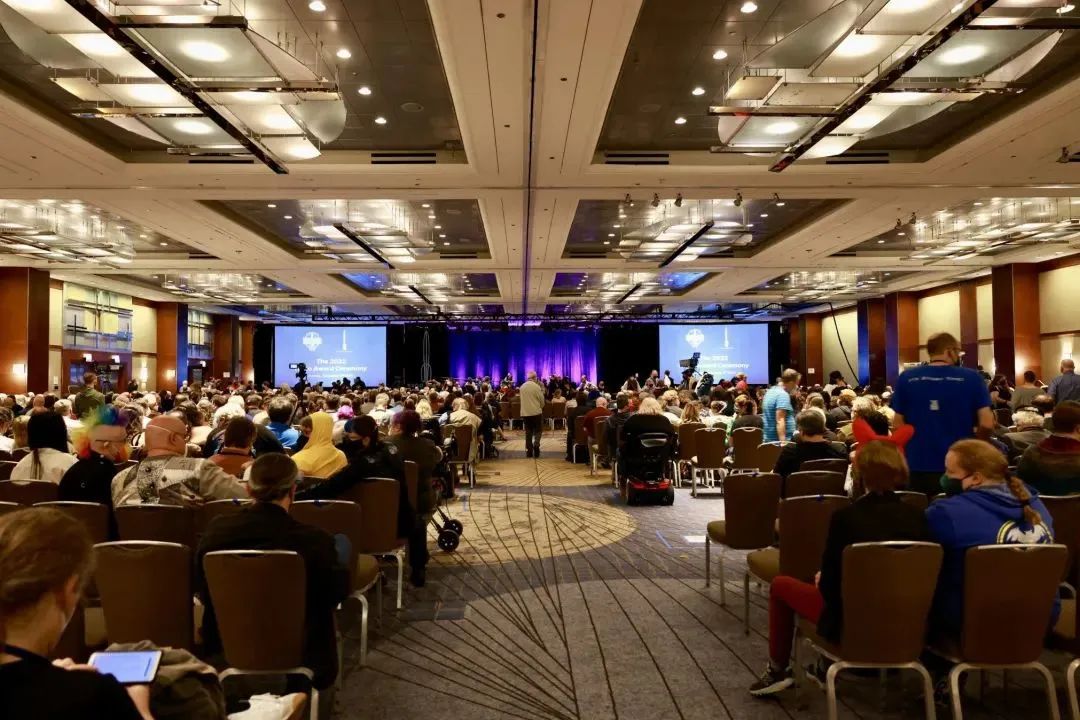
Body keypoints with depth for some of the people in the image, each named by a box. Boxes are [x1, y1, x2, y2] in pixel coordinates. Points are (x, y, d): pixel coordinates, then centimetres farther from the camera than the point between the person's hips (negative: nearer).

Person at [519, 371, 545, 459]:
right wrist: (541, 407, 15)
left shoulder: (522, 386, 4)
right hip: (536, 412, -4)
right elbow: (541, 400, -4)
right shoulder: (536, 386, -11)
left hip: (525, 412, 4)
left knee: (528, 432, 9)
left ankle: (529, 451, 8)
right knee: (537, 431, 7)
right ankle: (536, 445, -15)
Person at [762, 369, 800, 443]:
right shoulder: (783, 395, -16)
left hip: (769, 439, 10)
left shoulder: (770, 391, 14)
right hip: (779, 440, -10)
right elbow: (780, 421, -25)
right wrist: (783, 442, -30)